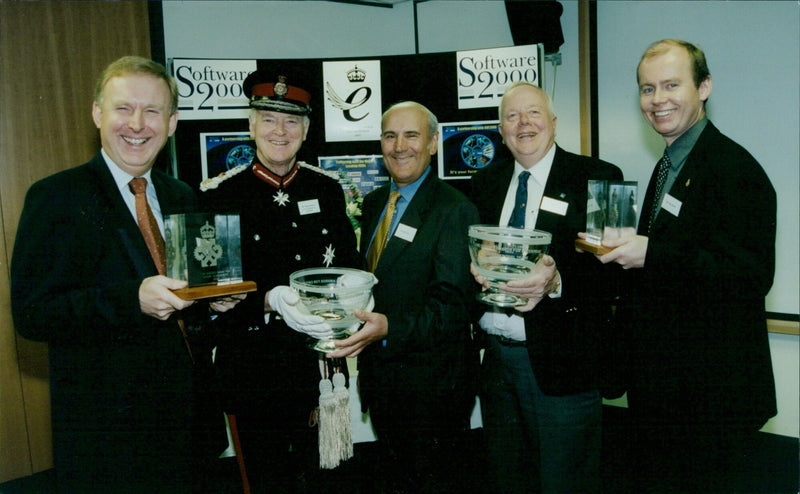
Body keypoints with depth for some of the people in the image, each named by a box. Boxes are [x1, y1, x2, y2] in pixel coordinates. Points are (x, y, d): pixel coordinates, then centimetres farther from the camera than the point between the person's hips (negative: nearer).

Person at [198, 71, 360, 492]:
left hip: (319, 365, 3)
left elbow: (350, 265, 12)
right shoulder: (218, 196, -6)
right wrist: (270, 299, -26)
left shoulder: (327, 188, 6)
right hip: (256, 370, -3)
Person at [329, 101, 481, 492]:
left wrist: (389, 328, -36)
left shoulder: (455, 210, -16)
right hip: (380, 374, 7)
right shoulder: (373, 203, 8)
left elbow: (452, 303, -23)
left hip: (432, 384, -7)